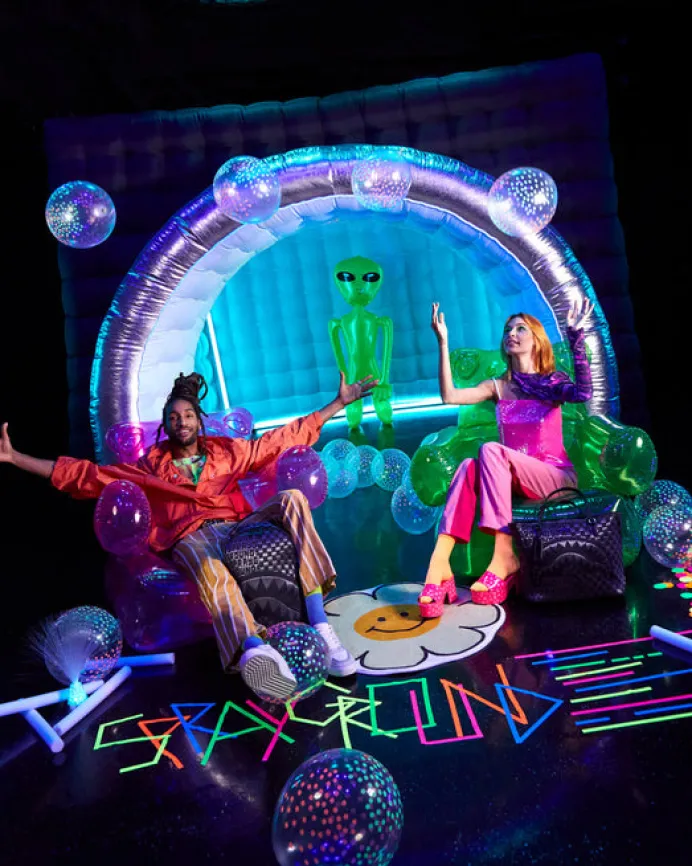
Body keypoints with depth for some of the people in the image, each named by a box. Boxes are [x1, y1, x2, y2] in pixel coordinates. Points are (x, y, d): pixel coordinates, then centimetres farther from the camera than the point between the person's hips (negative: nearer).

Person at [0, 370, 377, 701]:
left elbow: (288, 436, 23)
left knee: (292, 499, -26)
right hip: (192, 537, -2)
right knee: (211, 572, -40)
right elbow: (82, 474, 15)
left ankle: (319, 624, -35)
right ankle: (256, 650, -72)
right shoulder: (149, 465, 20)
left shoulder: (227, 450, 22)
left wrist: (340, 402, 23)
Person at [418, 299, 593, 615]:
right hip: (514, 479, 3)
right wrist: (443, 343, -10)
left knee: (491, 450, -29)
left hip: (557, 477, -3)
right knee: (469, 466, -29)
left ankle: (504, 556, -32)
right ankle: (439, 563, -41)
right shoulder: (498, 387, 11)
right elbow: (450, 396, -7)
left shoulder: (552, 381, 3)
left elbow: (582, 393, -22)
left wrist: (575, 336, -27)